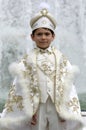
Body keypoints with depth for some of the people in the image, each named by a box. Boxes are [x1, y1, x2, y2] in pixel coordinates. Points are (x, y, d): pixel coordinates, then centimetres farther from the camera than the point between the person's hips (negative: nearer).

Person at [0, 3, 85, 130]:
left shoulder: (60, 58, 3)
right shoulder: (28, 59, 0)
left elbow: (67, 86, 0)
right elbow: (22, 86, -2)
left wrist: (66, 111, -5)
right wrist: (28, 111, -7)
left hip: (57, 106, 1)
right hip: (37, 107, -1)